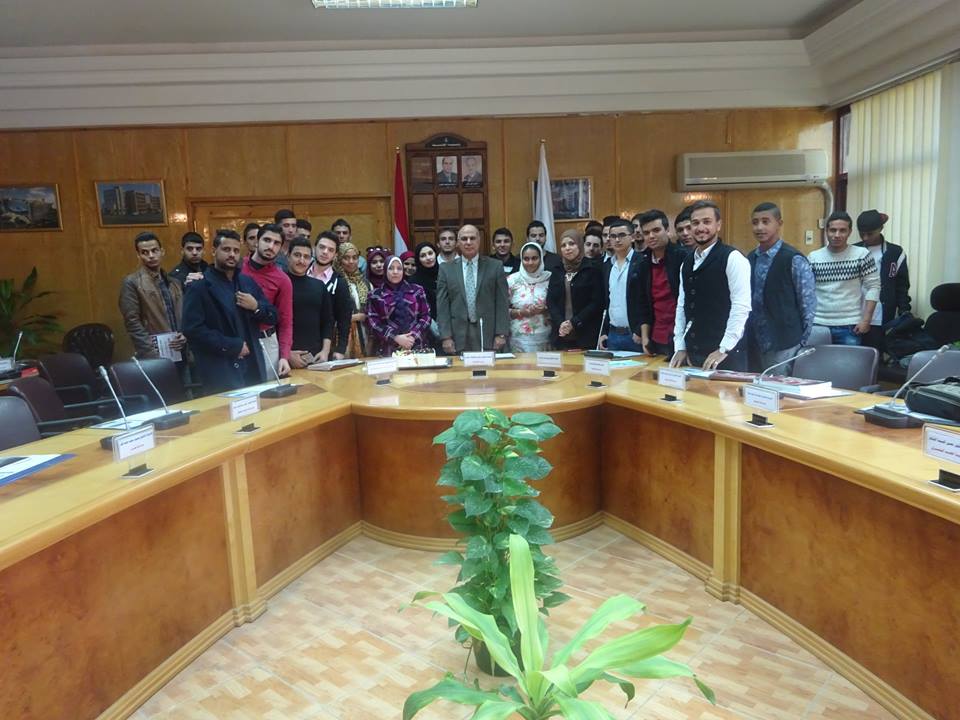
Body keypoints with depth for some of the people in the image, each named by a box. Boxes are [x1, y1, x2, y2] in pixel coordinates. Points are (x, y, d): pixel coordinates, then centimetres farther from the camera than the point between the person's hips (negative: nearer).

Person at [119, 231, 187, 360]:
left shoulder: (174, 282, 14)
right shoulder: (131, 283, -3)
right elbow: (132, 323, -9)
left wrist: (184, 336, -2)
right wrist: (152, 353, -15)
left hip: (178, 353, 5)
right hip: (152, 356, -5)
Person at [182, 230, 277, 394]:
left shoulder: (248, 282, 13)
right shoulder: (199, 287, -5)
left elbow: (273, 317, 14)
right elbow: (193, 329, -14)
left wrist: (256, 307, -6)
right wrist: (232, 346, -15)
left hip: (253, 367, 6)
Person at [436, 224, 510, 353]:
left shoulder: (495, 266, 6)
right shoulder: (446, 269, 7)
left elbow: (502, 303, 3)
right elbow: (442, 306, 4)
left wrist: (501, 334, -4)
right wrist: (446, 337, -4)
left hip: (488, 337, 0)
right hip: (458, 338, 0)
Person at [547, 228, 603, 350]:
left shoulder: (593, 269, 0)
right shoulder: (556, 272, 13)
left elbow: (597, 302, -6)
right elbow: (550, 301, 7)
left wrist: (573, 323, -12)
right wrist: (561, 323, -10)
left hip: (586, 334, -3)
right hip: (560, 335, 4)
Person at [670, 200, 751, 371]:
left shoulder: (732, 258, -9)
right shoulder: (687, 263, 12)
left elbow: (741, 307, -15)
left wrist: (723, 349, -17)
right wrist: (680, 347, 7)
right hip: (692, 354, 6)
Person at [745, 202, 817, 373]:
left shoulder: (794, 260, -10)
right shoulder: (751, 259, 7)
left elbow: (808, 306, -7)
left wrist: (800, 344, -5)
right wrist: (747, 336, 9)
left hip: (783, 346, -5)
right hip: (755, 344, 6)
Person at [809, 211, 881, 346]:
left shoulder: (861, 254, -1)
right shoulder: (813, 257, 3)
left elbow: (873, 286, -1)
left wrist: (866, 320, -6)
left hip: (849, 326, -1)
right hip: (818, 324, 1)